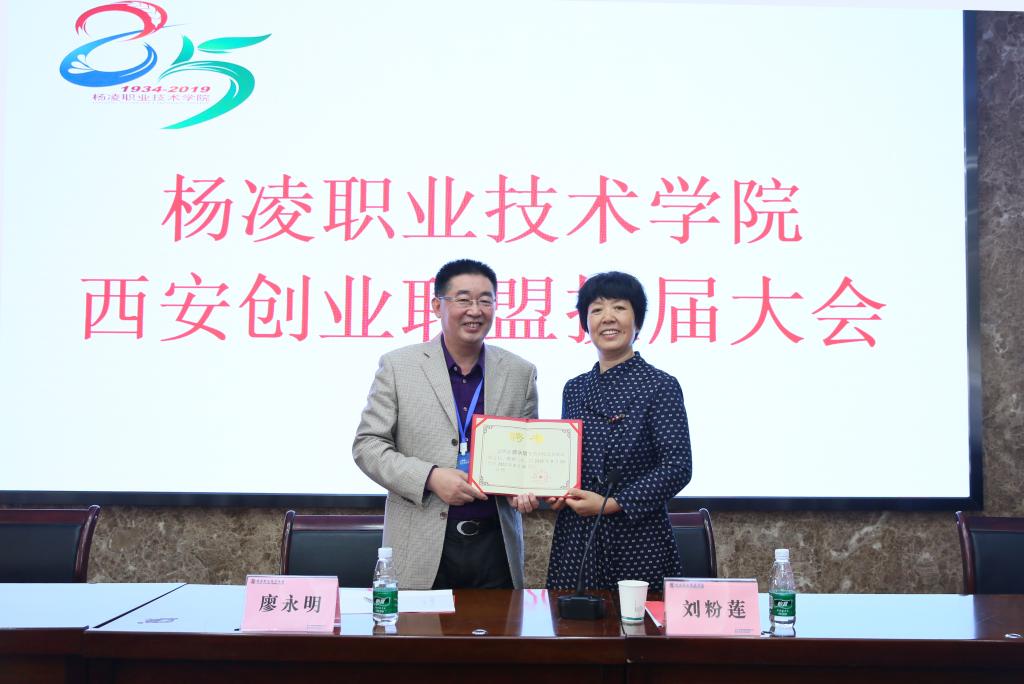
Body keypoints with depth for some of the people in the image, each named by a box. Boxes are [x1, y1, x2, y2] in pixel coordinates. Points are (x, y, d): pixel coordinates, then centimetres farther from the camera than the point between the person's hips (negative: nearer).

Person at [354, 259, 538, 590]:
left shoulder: (520, 373, 6)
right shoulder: (398, 366, -1)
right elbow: (367, 444, -2)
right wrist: (430, 477, -15)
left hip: (495, 546, 2)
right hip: (422, 547, -2)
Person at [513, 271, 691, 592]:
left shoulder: (660, 386, -6)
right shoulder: (575, 389, 10)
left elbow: (677, 468, -11)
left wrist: (612, 504, -16)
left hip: (638, 543, -4)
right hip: (574, 542, 5)